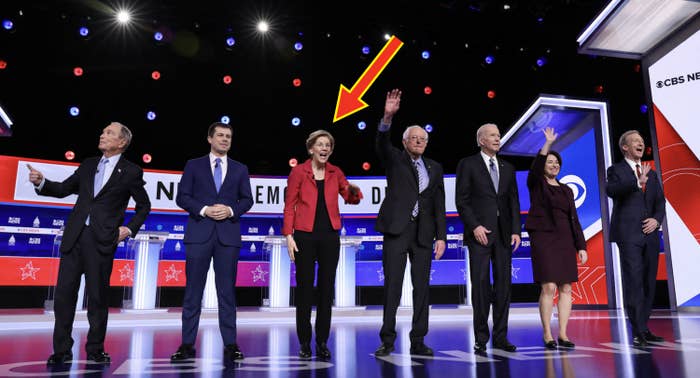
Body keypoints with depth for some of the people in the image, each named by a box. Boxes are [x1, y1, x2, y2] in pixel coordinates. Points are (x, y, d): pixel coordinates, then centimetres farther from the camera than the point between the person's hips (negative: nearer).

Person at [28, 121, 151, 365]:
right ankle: (62, 350, 16)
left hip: (102, 240, -4)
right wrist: (41, 182, 0)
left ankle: (95, 349, 17)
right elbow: (63, 189, 17)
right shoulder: (89, 164, 14)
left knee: (98, 296, 3)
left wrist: (130, 228, -2)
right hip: (74, 236, 4)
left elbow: (144, 206, 8)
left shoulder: (131, 172, 1)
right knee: (64, 293, 5)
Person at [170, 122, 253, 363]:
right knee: (193, 291, 2)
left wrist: (231, 210, -10)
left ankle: (230, 344, 8)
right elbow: (182, 197, 3)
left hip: (228, 234, 1)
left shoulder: (240, 169, 12)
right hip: (199, 234, -1)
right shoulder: (194, 165, 9)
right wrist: (204, 210, -12)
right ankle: (188, 344, 10)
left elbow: (247, 200, 9)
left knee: (227, 291, 4)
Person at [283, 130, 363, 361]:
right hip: (305, 236, -3)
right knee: (305, 289, 3)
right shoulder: (298, 172, 0)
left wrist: (354, 190, -17)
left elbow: (350, 199, 6)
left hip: (330, 236, 3)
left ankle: (322, 342, 17)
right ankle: (304, 343, 15)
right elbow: (289, 205, -1)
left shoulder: (335, 173, 9)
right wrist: (288, 235, -9)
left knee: (326, 289, 6)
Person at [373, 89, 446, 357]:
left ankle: (418, 341, 14)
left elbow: (439, 204, 11)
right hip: (396, 229, -3)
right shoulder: (394, 159, 7)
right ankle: (387, 340, 6)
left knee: (422, 287, 5)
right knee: (392, 285, -2)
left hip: (423, 233, 3)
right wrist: (388, 117, -33)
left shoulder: (434, 168, 14)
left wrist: (441, 236, 3)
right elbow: (382, 143, -15)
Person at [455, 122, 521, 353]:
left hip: (503, 234, 5)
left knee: (503, 284, 6)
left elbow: (513, 202, 13)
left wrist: (516, 231, 3)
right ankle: (481, 339, 8)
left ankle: (500, 337, 15)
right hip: (480, 233, -4)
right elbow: (461, 200, -5)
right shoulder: (468, 164, 1)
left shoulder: (508, 168, 16)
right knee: (480, 284, -1)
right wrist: (475, 226, -14)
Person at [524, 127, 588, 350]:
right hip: (543, 239, -5)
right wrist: (548, 144, -27)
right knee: (549, 287, -9)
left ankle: (563, 334, 9)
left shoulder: (566, 190, 17)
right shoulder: (536, 184, 4)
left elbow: (574, 219, 14)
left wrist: (581, 246, 8)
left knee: (566, 288, 2)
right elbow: (535, 168, -19)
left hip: (565, 241, 5)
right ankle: (547, 334, 1)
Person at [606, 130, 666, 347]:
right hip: (629, 234, -6)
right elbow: (611, 190, -18)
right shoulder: (616, 170, 2)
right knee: (633, 282, -9)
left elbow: (660, 202, 16)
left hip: (650, 234, 6)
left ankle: (644, 329, 17)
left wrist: (656, 219, -3)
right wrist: (637, 182, -31)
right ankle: (638, 333, -6)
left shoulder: (651, 174, 20)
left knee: (649, 283, 8)